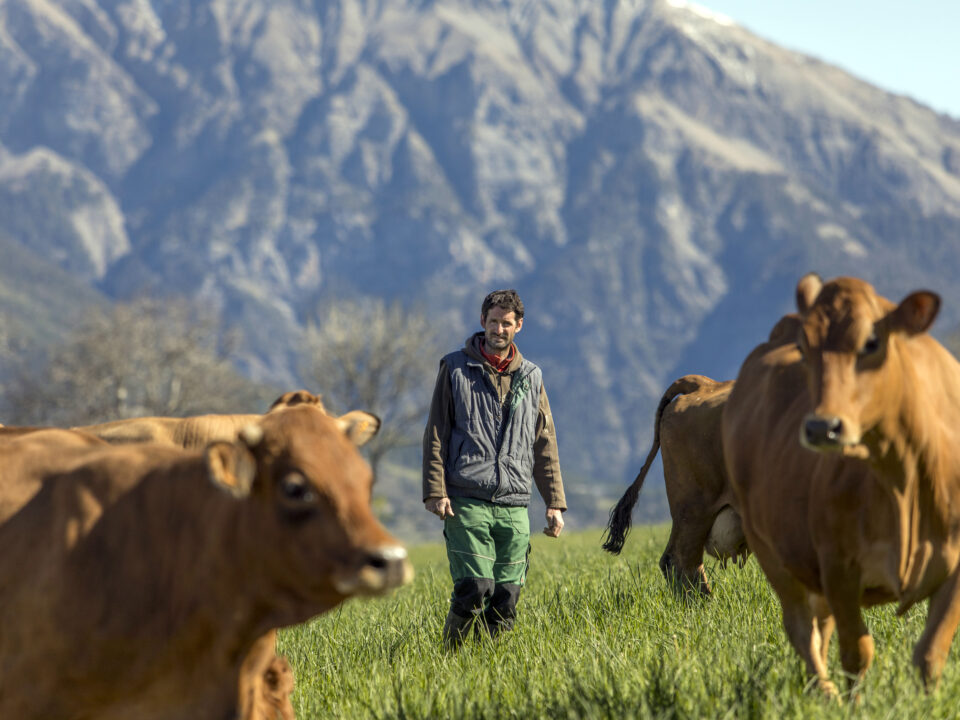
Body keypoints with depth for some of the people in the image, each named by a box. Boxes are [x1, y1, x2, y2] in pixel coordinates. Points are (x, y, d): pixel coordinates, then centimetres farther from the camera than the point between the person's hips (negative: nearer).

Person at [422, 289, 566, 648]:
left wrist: (555, 503, 10)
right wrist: (435, 491, -7)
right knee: (474, 587, -14)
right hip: (466, 500, -3)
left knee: (507, 594, -1)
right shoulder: (455, 368, 7)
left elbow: (545, 446, 17)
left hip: (514, 505, 3)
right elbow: (436, 433, 4)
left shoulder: (530, 377, 16)